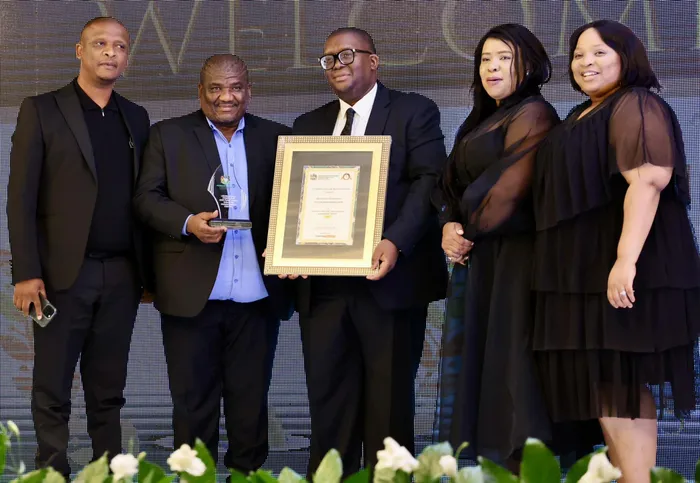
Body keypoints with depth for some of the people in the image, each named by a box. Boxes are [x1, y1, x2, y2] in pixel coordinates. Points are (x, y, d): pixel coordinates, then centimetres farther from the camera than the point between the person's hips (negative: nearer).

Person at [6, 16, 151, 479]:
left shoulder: (136, 117, 13)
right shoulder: (42, 110, 0)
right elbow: (21, 196, -5)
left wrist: (148, 272, 9)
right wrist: (26, 272, -13)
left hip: (121, 276, 4)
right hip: (64, 272, -4)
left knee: (108, 390, 9)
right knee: (53, 392, 1)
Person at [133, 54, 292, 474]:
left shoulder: (275, 137, 11)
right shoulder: (169, 135, 6)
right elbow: (147, 198, 0)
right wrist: (188, 222, -17)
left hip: (257, 295, 2)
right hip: (192, 293, -1)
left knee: (251, 397, 8)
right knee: (194, 399, 5)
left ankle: (248, 471, 18)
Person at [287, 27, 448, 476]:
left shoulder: (415, 112, 3)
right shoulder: (308, 125, 19)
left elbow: (429, 182, -8)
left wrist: (395, 242, -22)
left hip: (389, 279, -4)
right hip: (323, 285, 5)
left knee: (390, 403, 1)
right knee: (328, 404, 4)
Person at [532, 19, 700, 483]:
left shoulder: (636, 107, -11)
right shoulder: (584, 115, 20)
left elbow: (647, 180, -24)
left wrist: (625, 260, -32)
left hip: (621, 272, -10)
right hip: (589, 271, 10)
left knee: (619, 382, -11)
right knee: (605, 383, 8)